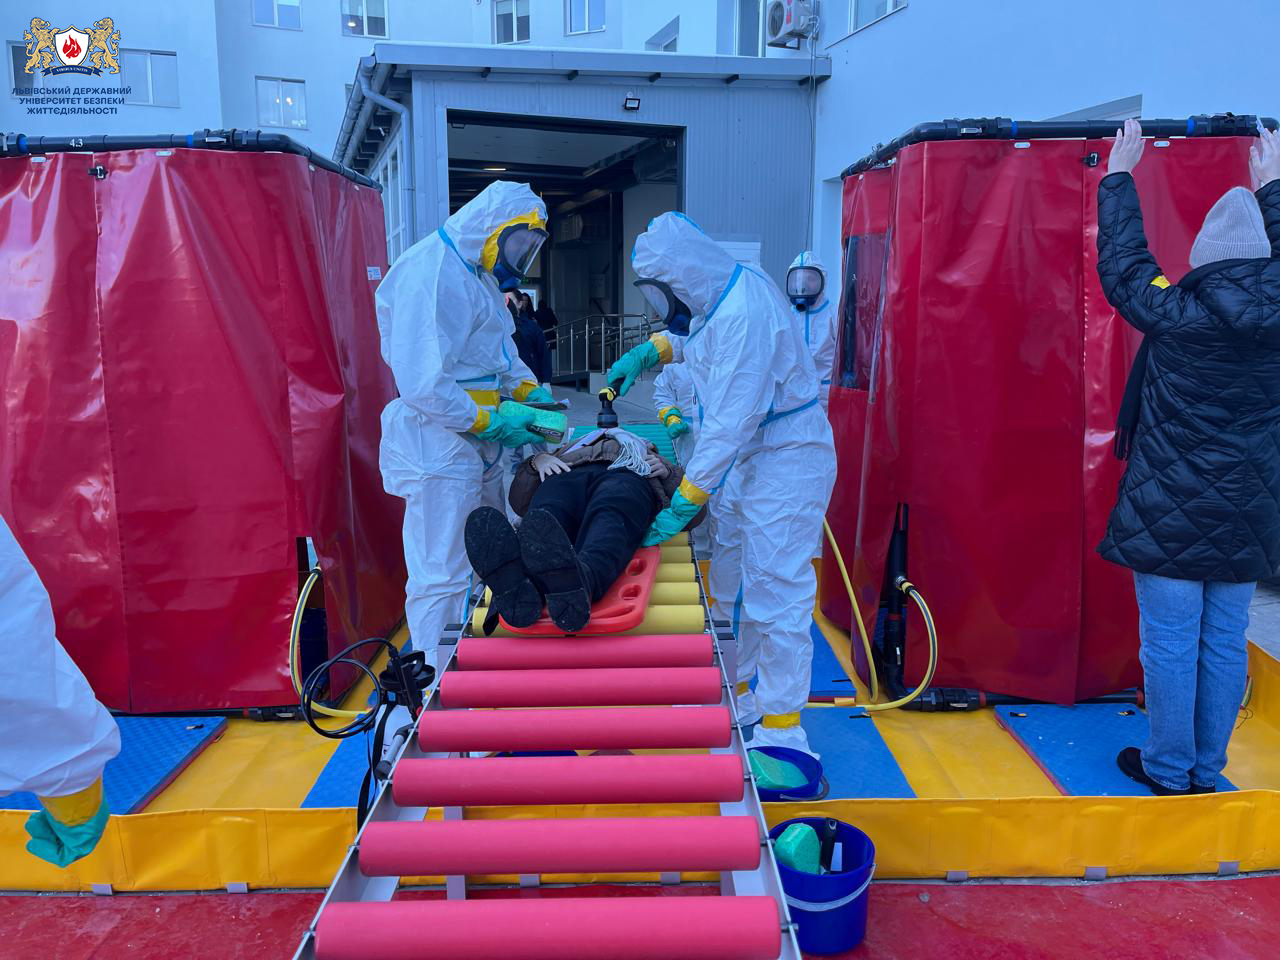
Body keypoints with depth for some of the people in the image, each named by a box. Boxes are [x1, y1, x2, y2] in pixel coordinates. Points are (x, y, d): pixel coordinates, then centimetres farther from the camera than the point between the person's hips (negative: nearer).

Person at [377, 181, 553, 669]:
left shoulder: (477, 275, 16)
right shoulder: (430, 274, -18)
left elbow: (499, 351, 25)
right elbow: (423, 385, -24)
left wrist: (529, 389, 7)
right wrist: (491, 424, -18)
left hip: (478, 440, 10)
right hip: (438, 443, -10)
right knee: (443, 578, -4)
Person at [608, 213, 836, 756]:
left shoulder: (744, 315, -26)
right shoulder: (731, 287, 6)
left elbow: (730, 423, -27)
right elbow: (705, 341, 30)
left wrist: (685, 502, -23)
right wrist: (652, 351, 16)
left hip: (787, 460, -10)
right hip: (758, 453, 10)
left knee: (775, 592, -7)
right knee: (734, 579, 14)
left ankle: (782, 730, 2)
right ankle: (731, 692, 28)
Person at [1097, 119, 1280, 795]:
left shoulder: (1175, 314, -13)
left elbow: (1121, 262, 2)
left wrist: (1119, 175, 15)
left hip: (1170, 513, -4)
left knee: (1170, 643, 5)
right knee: (1225, 644, 13)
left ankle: (1169, 769, 17)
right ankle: (1207, 770, 25)